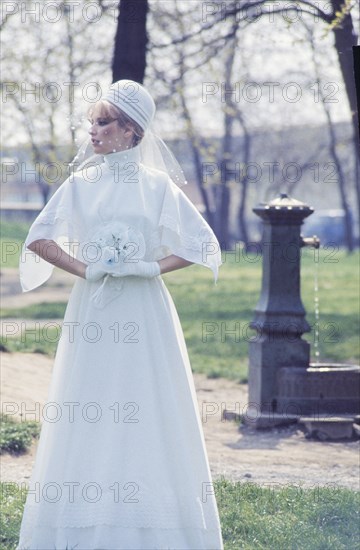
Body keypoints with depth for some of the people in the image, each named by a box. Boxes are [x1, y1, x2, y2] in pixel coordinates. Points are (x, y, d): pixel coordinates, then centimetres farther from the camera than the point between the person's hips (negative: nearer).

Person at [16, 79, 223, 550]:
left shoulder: (158, 186, 3)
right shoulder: (81, 184, 6)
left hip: (145, 315, -1)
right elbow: (39, 238, 2)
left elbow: (202, 243, 3)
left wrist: (154, 267, -9)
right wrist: (85, 269, -10)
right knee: (87, 419, 0)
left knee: (149, 416, -2)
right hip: (93, 313, 1)